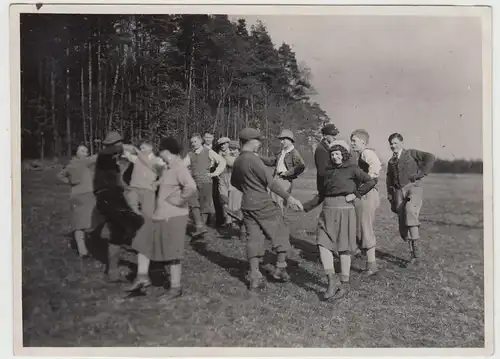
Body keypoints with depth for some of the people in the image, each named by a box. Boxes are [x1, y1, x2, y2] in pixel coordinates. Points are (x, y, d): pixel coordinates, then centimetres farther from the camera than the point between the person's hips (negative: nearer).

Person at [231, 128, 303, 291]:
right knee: (281, 234, 9)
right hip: (263, 204, -7)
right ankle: (280, 268, 16)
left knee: (254, 238, 9)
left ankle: (254, 277, 9)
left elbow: (234, 182, 24)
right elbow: (270, 181, -20)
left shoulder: (237, 161, 8)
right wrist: (288, 197, -19)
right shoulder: (253, 159, -16)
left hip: (247, 205, 8)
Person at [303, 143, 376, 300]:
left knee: (344, 248, 0)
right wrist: (305, 207, 12)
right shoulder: (328, 171, 16)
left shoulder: (352, 169, 2)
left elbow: (370, 182, -6)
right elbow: (321, 195, 20)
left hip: (344, 210, -5)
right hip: (327, 210, 5)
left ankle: (344, 284, 10)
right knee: (323, 244, -9)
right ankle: (332, 281, -4)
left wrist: (355, 194, -10)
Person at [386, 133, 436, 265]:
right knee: (403, 222, -1)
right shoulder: (391, 162, 23)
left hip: (414, 187, -5)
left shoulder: (412, 153, 8)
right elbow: (389, 181, 24)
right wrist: (391, 197, 15)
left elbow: (430, 157, -4)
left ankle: (415, 247, -29)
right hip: (399, 191, 5)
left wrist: (422, 173, -11)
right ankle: (412, 253, 9)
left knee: (410, 211, -31)